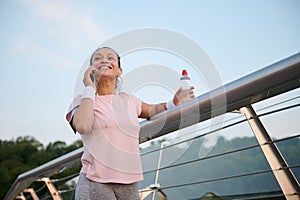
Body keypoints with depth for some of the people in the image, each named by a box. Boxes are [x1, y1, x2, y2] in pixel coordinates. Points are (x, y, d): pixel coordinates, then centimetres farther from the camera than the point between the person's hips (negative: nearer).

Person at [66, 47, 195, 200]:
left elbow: (152, 110, 32)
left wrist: (173, 103, 14)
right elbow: (82, 126, -20)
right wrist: (89, 89, -9)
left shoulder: (129, 100, 13)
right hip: (95, 182, -4)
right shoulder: (82, 101, 1)